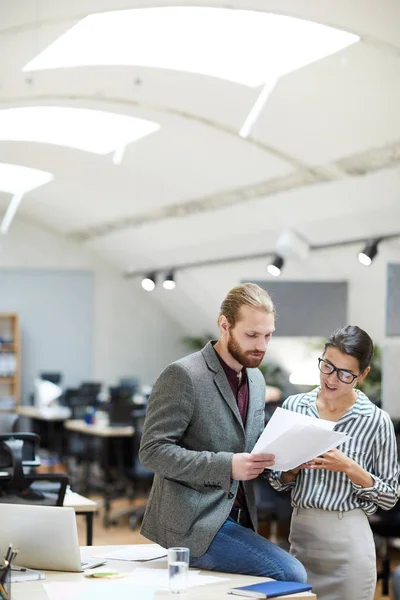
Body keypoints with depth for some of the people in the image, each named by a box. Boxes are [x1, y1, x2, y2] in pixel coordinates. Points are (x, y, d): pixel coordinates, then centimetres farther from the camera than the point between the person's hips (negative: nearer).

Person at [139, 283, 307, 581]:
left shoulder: (256, 379, 12)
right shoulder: (183, 375, -13)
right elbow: (153, 451, -15)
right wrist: (227, 466, -23)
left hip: (237, 520, 8)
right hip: (194, 523, -8)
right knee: (291, 574, -19)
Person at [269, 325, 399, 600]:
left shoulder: (376, 421, -7)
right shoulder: (294, 406, 2)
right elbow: (278, 482, 9)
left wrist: (349, 467, -18)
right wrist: (295, 468, -12)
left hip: (348, 540, -3)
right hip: (299, 530, 3)